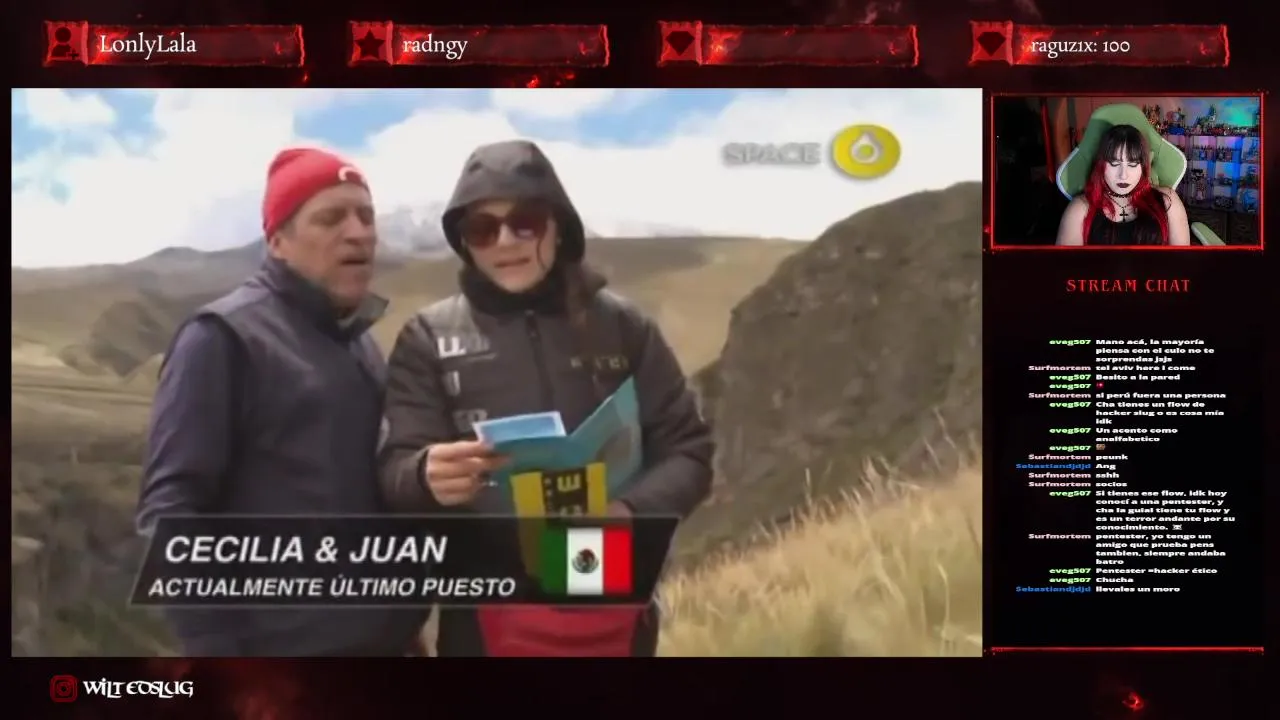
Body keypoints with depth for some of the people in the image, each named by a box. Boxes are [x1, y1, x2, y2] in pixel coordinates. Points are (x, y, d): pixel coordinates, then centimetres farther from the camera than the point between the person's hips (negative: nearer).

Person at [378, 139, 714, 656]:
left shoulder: (622, 326, 5)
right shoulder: (429, 338, 2)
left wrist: (633, 511, -16)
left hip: (612, 610, 2)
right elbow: (397, 469, -4)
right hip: (490, 622, -1)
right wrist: (427, 476, -30)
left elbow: (688, 450, 5)